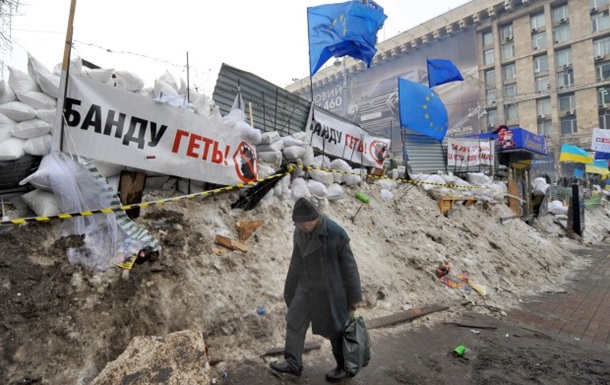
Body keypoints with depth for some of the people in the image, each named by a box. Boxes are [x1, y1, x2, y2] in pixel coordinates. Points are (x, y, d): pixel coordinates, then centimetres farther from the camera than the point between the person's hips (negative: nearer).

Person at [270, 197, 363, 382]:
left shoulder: (335, 233, -25)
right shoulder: (300, 232, -6)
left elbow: (349, 266, -16)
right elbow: (297, 262, 7)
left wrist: (355, 296, -9)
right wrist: (290, 290, 14)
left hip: (330, 289, -6)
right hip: (306, 286, 6)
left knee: (335, 329, 10)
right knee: (294, 322, 10)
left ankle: (344, 367, 33)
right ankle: (293, 363, 27)